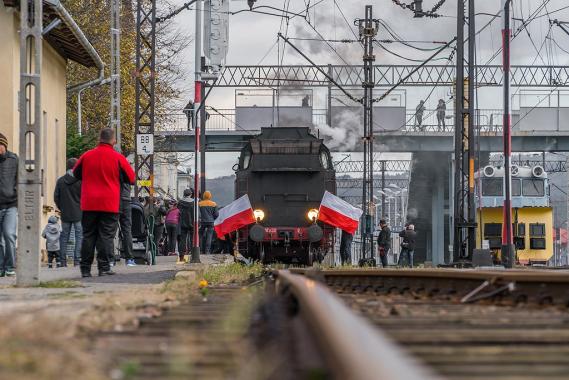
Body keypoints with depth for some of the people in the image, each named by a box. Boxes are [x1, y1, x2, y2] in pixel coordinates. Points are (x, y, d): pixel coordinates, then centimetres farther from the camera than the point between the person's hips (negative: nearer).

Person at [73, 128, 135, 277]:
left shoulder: (87, 156, 3)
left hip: (89, 203, 3)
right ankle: (104, 267, -4)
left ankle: (85, 268, 6)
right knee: (106, 236, 0)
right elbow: (131, 178, 4)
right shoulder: (118, 158, -5)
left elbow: (76, 174, 19)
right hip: (109, 204, -3)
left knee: (88, 235, 8)